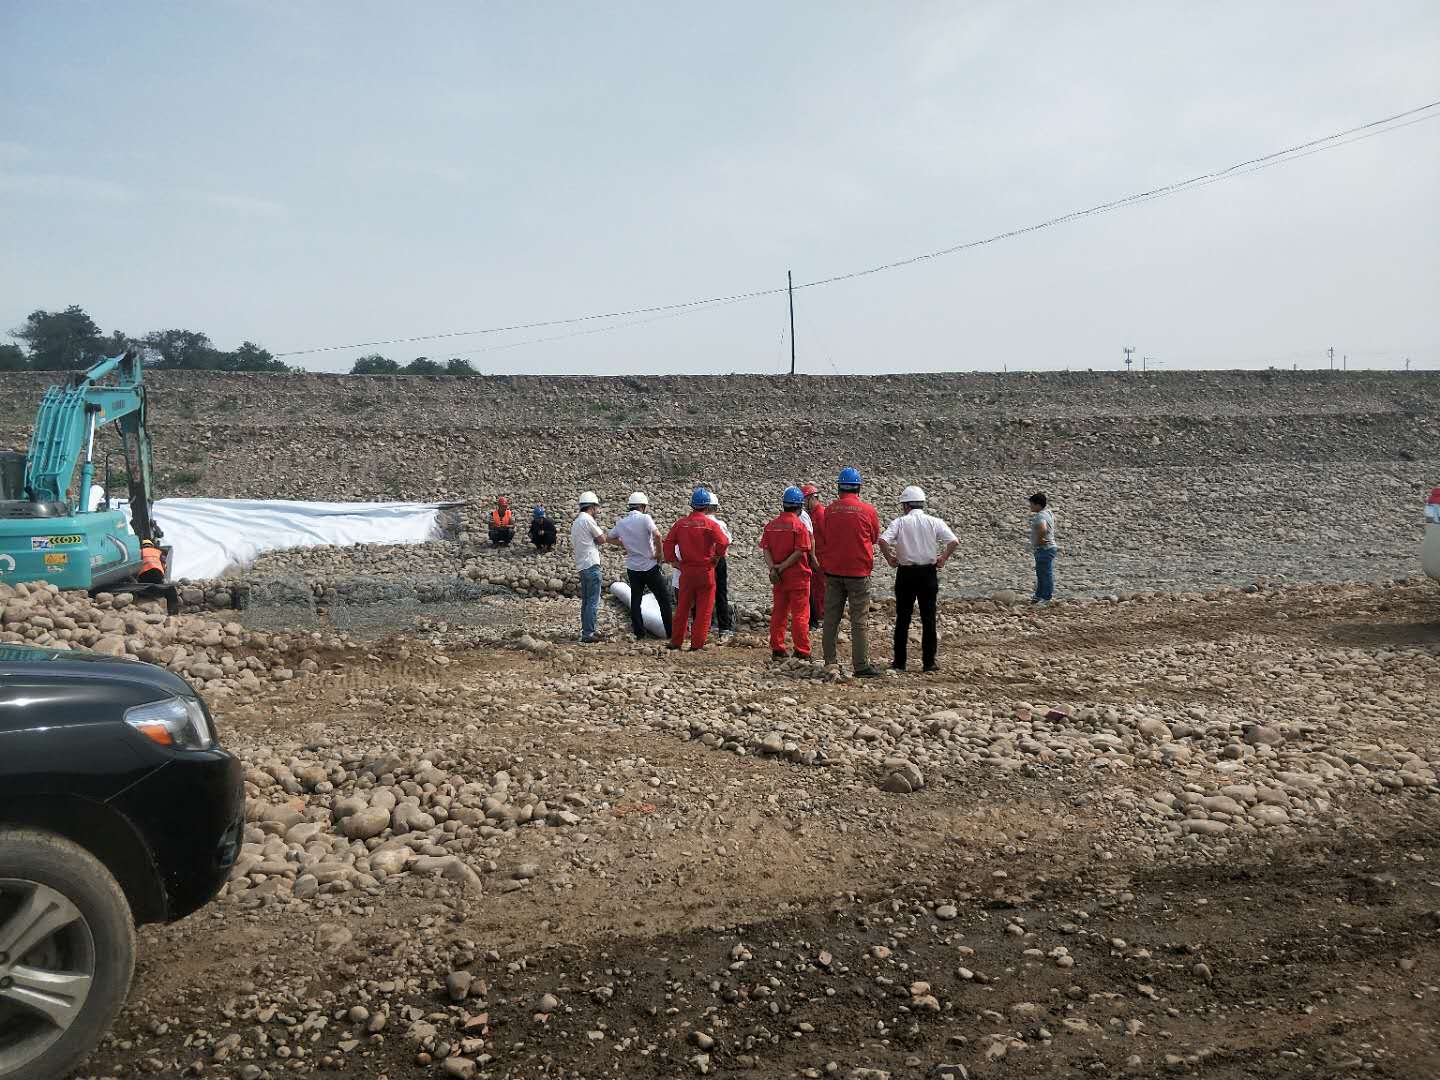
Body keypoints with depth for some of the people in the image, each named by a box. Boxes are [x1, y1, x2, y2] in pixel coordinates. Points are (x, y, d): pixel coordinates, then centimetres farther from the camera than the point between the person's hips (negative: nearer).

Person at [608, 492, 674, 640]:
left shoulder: (621, 523, 4)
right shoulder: (645, 518, -13)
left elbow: (609, 538, 18)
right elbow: (657, 535, -28)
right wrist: (658, 554, -16)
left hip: (632, 567, 5)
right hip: (650, 566, -5)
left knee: (635, 601, 10)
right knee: (664, 599, 5)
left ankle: (639, 634, 9)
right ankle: (670, 633, 6)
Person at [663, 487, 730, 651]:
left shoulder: (681, 523, 3)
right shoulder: (710, 524, -8)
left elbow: (668, 543, 1)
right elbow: (723, 542, -18)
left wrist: (674, 561, 8)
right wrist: (716, 558, -3)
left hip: (686, 571, 4)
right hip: (705, 570, -3)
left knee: (682, 607, 13)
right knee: (704, 608, 4)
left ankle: (676, 641, 17)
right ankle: (697, 644, 2)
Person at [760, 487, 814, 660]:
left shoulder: (771, 525, 6)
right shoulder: (799, 525, -11)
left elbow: (766, 549, -1)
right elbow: (800, 552, -17)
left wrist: (773, 567, -10)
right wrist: (782, 567, -14)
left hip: (778, 578, 5)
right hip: (797, 576, -5)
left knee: (778, 613, 12)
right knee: (800, 615, 0)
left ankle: (777, 649, 15)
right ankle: (802, 652, 0)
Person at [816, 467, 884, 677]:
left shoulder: (829, 510, -1)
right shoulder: (868, 511, -7)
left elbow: (821, 539, 6)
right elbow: (875, 537, 8)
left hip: (832, 571, 3)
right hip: (859, 572, -3)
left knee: (831, 618, 12)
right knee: (860, 621, 1)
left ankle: (829, 661, 16)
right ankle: (861, 666, 0)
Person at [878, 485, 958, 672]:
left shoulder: (900, 522, -4)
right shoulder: (934, 522, 0)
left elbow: (882, 540, -17)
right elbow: (954, 542, -9)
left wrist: (890, 559, -3)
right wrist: (942, 559, 3)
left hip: (905, 573, -1)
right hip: (928, 572, 1)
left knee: (903, 618, 7)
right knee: (928, 618, 6)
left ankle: (899, 661, 9)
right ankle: (929, 662, 6)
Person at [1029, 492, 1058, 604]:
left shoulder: (1040, 516, -23)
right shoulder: (1048, 511, 9)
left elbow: (1043, 529, -42)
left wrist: (1040, 539, -26)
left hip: (1045, 549, -11)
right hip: (1047, 548, 11)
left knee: (1046, 573, -3)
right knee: (1040, 573, 18)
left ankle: (1046, 598, 4)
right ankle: (1039, 596, 28)